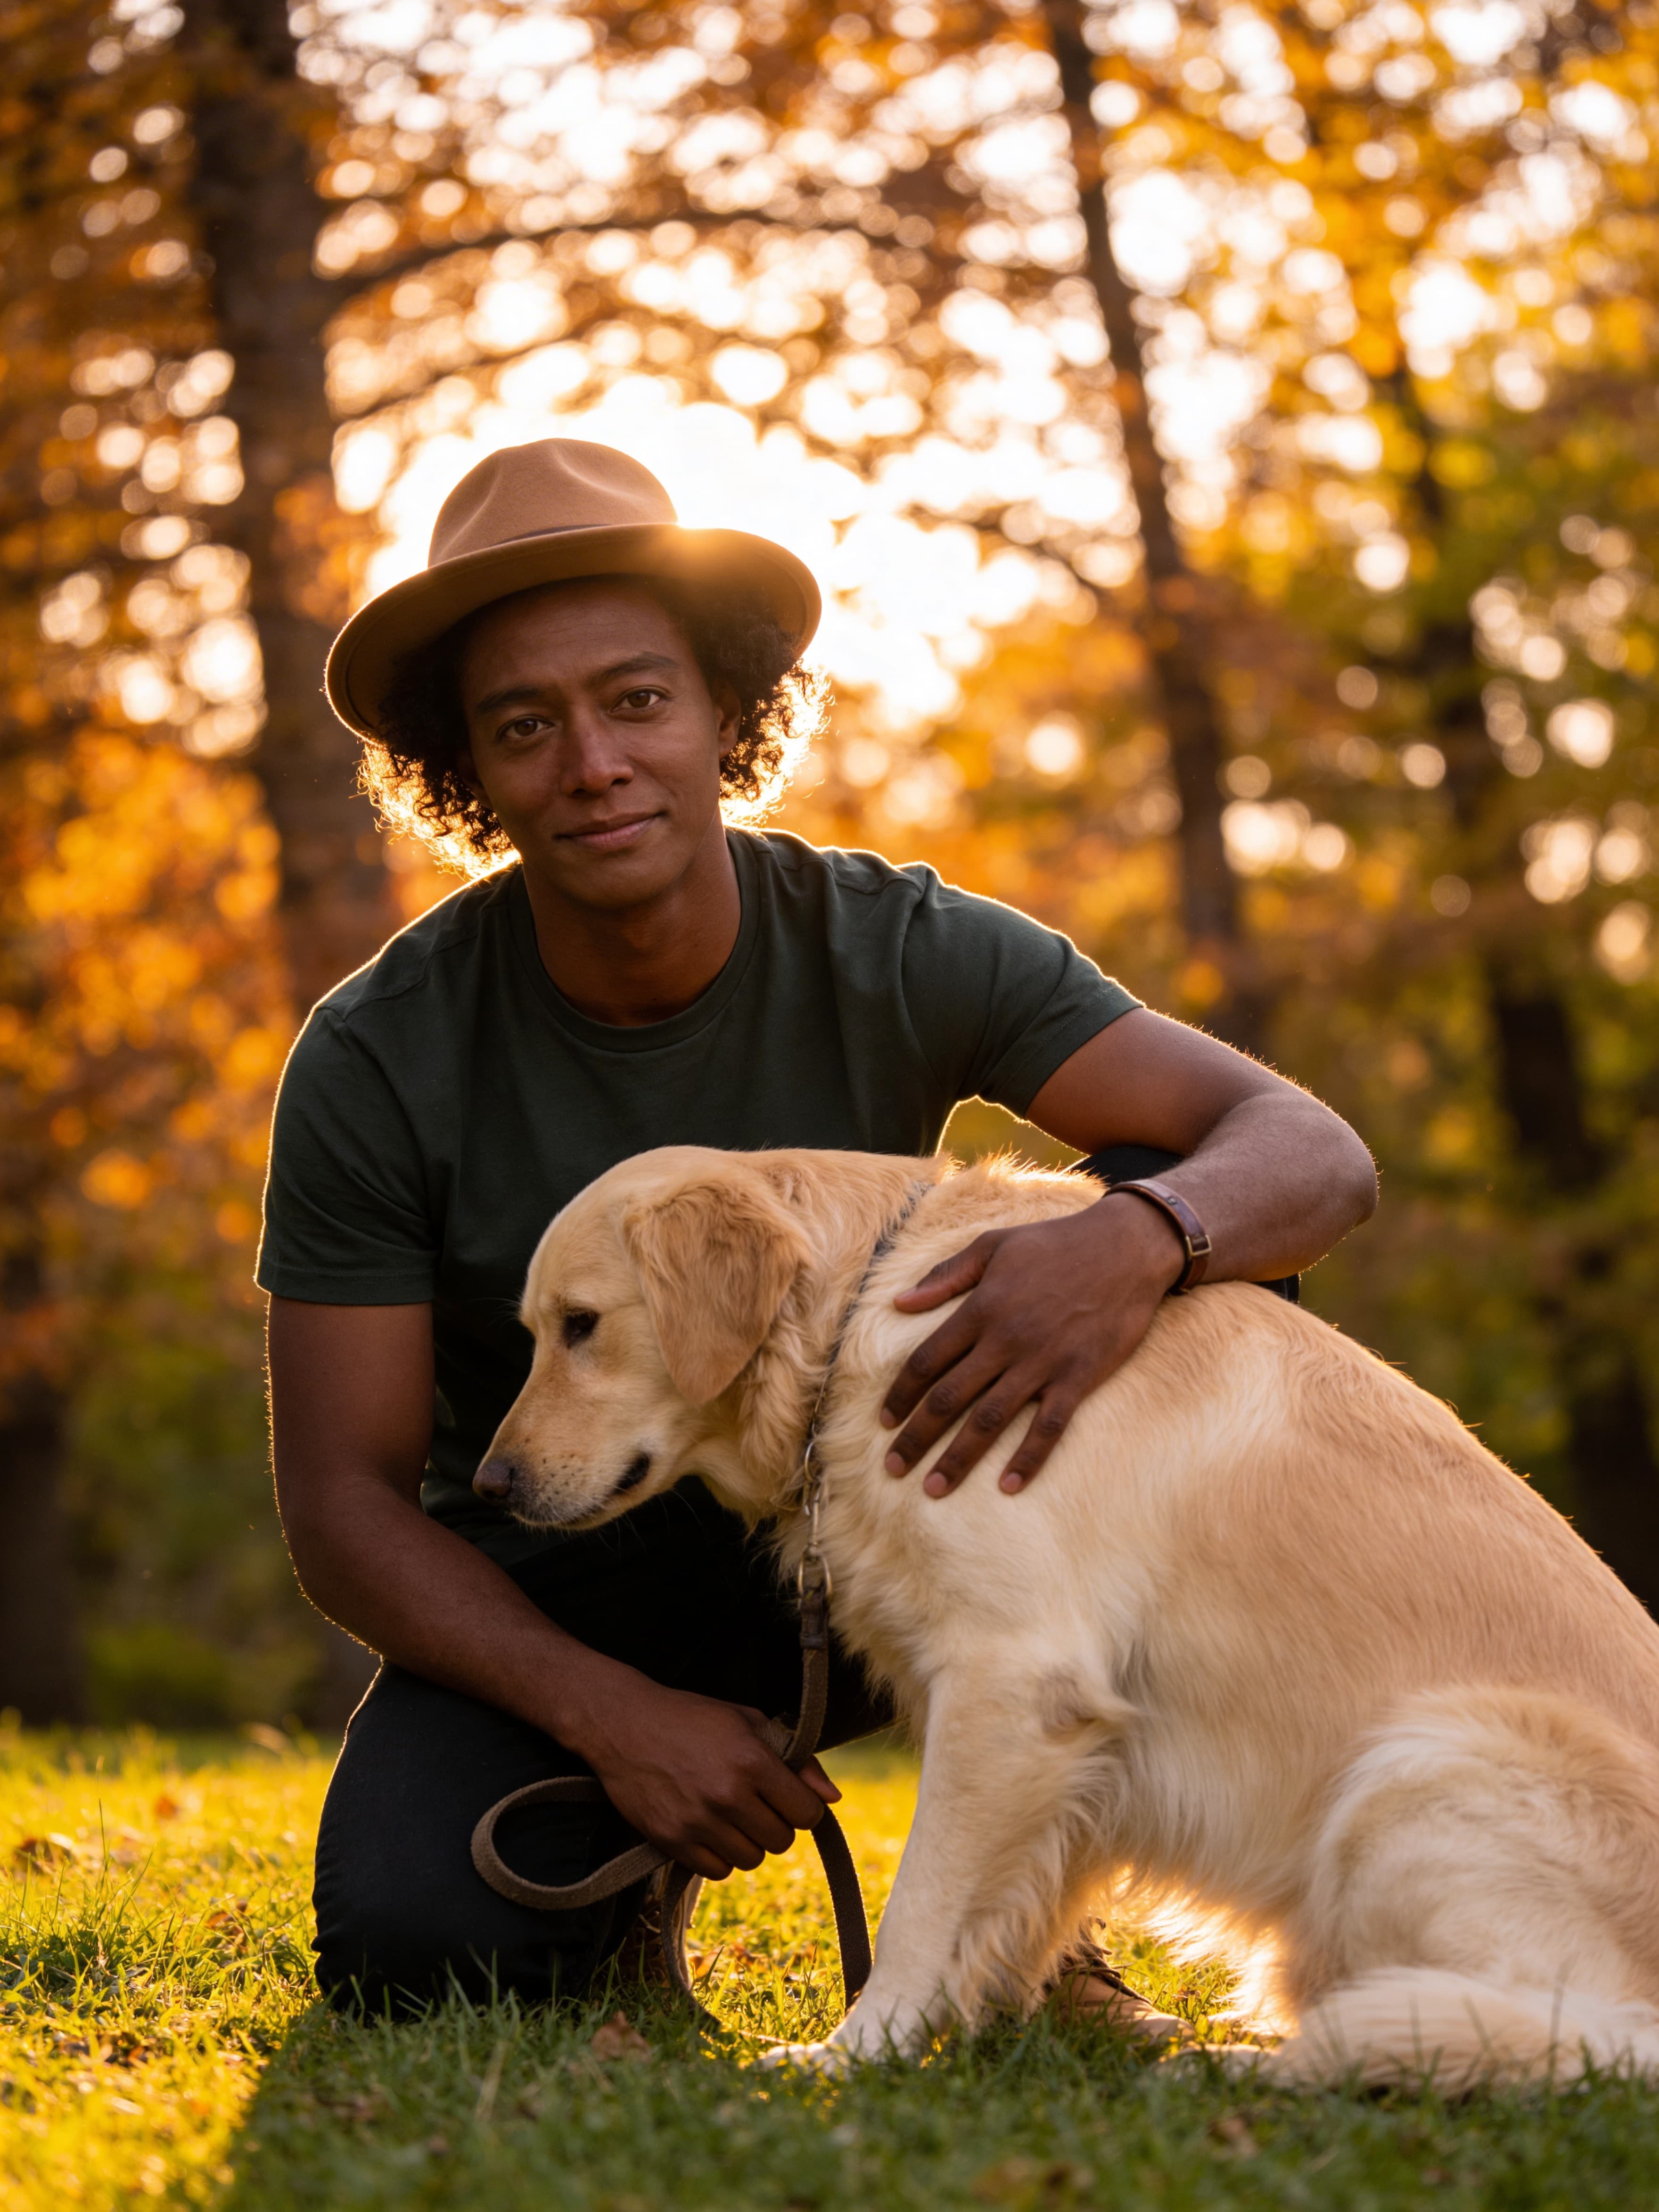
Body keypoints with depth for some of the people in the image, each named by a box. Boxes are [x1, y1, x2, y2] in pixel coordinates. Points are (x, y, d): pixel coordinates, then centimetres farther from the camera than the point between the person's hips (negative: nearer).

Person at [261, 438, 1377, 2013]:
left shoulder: (902, 954, -15)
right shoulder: (379, 1058, -16)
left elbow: (1315, 1156, -21)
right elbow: (345, 1502, -14)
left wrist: (1137, 1241, -46)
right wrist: (615, 1716, -30)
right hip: (557, 1606, -1)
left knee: (1184, 1238, -23)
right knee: (410, 1945, -32)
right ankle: (640, 1875, 8)